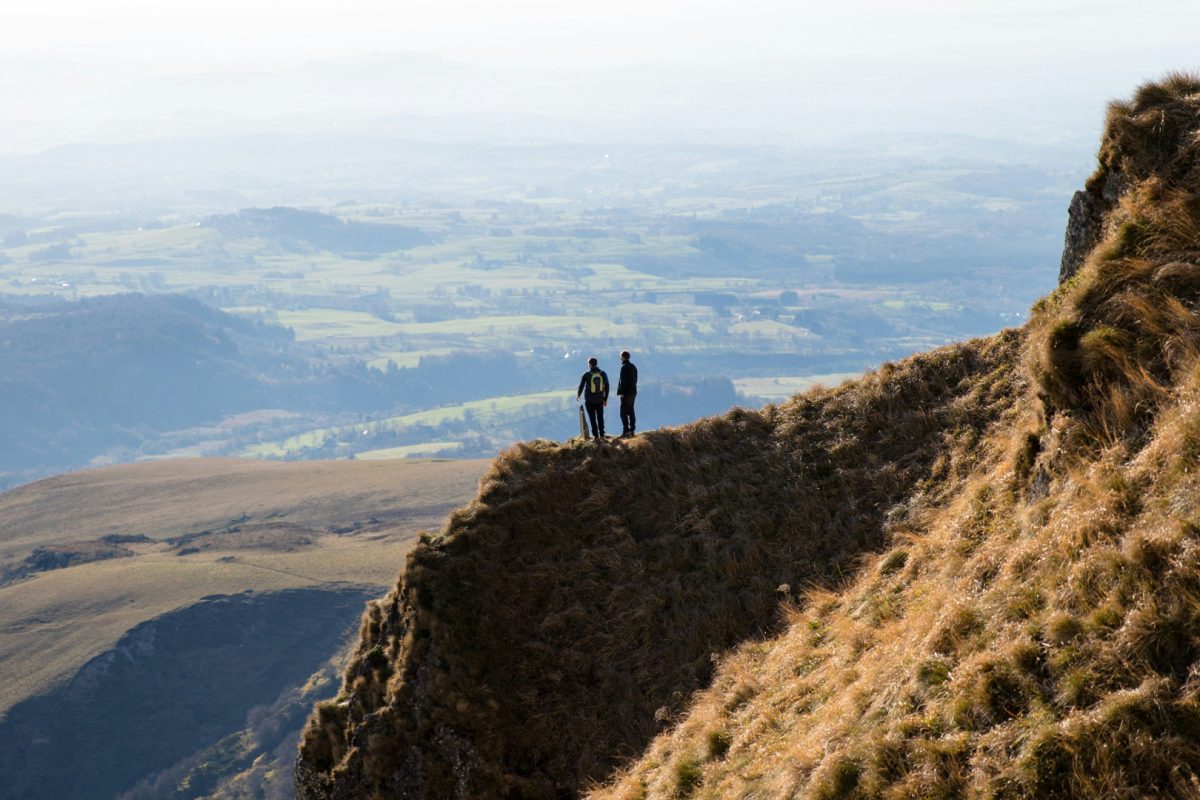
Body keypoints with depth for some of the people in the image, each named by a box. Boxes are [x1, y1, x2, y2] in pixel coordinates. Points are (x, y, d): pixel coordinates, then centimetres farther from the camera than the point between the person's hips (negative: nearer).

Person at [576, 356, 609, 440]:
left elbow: (581, 386, -2)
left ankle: (596, 436, 4)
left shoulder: (586, 374, -11)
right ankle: (602, 435, 9)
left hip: (589, 400, -3)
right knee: (600, 417, 13)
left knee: (592, 419, 6)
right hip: (600, 400, 3)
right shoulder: (602, 374, -3)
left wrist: (578, 395, 17)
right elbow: (606, 386, 1)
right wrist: (605, 399, 9)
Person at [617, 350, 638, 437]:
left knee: (623, 413, -7)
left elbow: (623, 381, -19)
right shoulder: (633, 367, 14)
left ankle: (626, 431, -11)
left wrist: (620, 392, -16)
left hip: (626, 393, -9)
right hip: (633, 392, 9)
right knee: (631, 412, 13)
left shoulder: (624, 367, -14)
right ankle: (632, 430, 14)